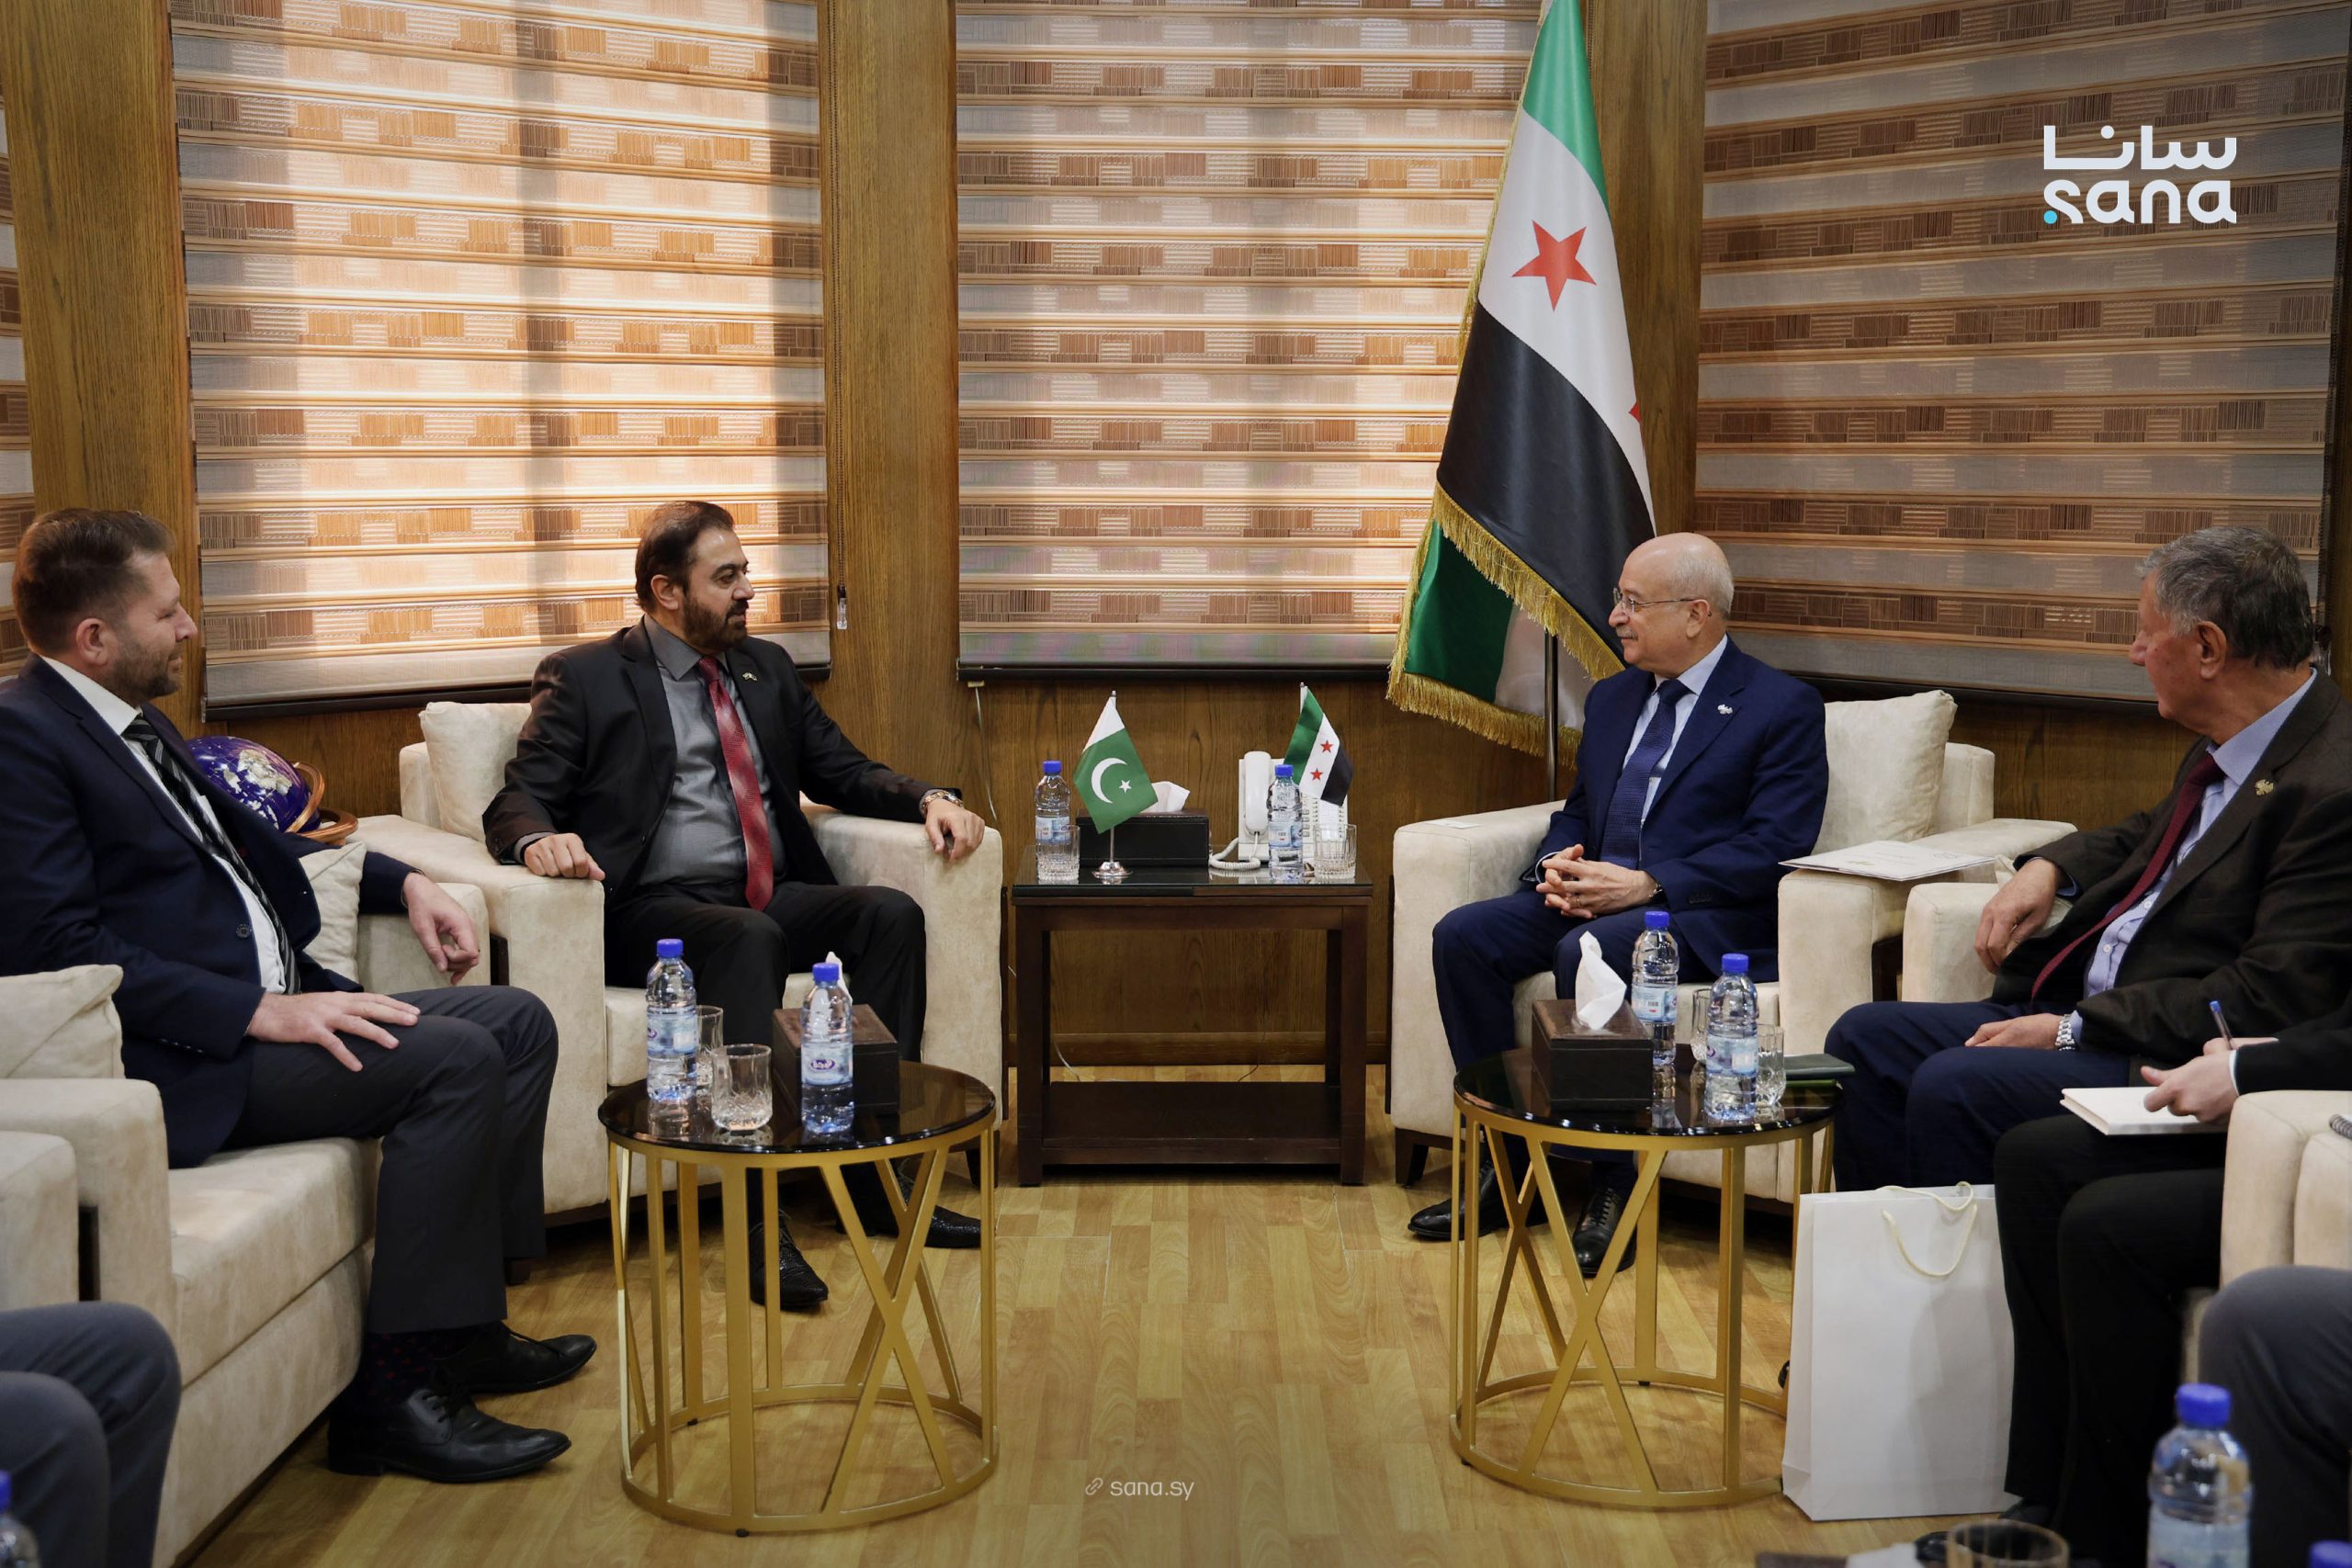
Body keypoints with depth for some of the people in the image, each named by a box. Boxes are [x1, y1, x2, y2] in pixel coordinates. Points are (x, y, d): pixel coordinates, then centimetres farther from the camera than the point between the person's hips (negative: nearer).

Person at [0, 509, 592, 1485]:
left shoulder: (134, 720, 18)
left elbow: (244, 841, 31)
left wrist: (402, 882, 19)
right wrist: (258, 1010, -26)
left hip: (270, 1010, 10)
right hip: (183, 1058, -10)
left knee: (517, 1023, 4)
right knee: (453, 1056, -24)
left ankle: (465, 1324, 7)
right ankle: (392, 1390, -18)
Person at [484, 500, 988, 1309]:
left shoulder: (767, 668, 21)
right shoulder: (583, 677, 5)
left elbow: (845, 771, 20)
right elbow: (517, 801, -2)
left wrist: (929, 799, -1)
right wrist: (541, 839, -28)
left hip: (774, 899, 5)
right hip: (652, 910, -5)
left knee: (892, 913, -24)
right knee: (752, 938, -37)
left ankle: (876, 1172, -23)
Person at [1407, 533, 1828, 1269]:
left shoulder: (1784, 707, -4)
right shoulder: (1614, 698, 19)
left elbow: (1773, 848, -13)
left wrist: (1646, 884, -21)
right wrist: (1560, 864, -2)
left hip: (1710, 917, -7)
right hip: (1594, 898, 7)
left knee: (1586, 951, -36)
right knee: (1462, 936, -16)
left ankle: (1612, 1184, -22)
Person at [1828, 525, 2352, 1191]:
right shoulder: (2230, 748, 9)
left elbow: (2266, 999, -23)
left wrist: (2072, 1030, -20)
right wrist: (2050, 866, 8)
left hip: (2174, 1058, -10)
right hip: (2081, 1007, 10)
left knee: (1952, 1085, -28)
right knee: (1864, 1037, 3)